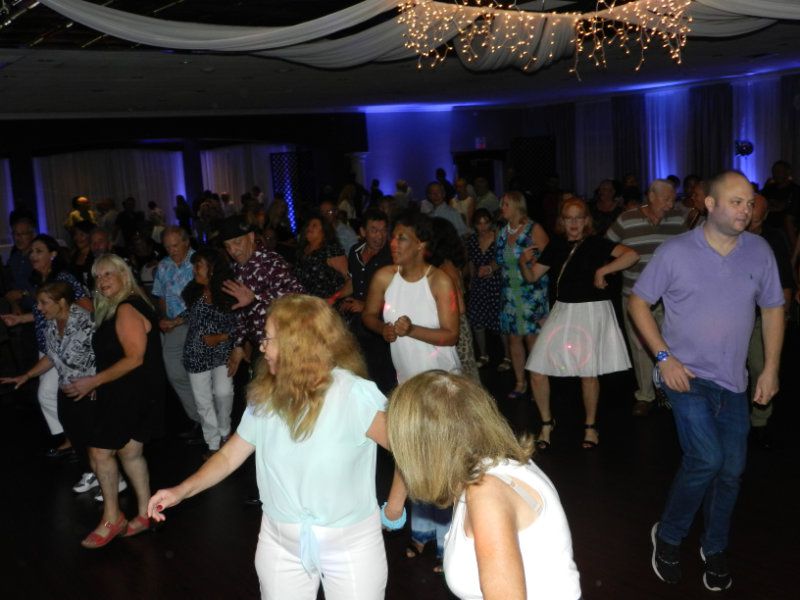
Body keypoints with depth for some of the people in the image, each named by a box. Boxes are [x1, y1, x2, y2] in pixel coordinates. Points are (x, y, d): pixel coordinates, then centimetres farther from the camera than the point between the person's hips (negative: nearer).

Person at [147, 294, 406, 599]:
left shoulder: (354, 395, -22)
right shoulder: (265, 396, -2)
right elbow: (231, 454, 3)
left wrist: (394, 506, -12)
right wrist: (182, 491, -6)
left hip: (351, 543, -4)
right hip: (280, 542, 5)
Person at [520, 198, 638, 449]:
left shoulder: (596, 244, -8)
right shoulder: (557, 245, 6)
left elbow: (632, 255, -21)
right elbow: (532, 276, 9)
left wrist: (602, 270, -22)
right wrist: (523, 262, -10)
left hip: (592, 311, -4)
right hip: (562, 311, 5)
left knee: (588, 373, 2)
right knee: (537, 371, 1)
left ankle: (590, 426, 25)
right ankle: (546, 422, 22)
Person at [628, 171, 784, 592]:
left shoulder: (759, 252, -2)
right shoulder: (675, 252, -10)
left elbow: (773, 308, 9)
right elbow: (638, 302, -3)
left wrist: (771, 368, 3)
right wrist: (664, 356, -11)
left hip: (733, 380, 4)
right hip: (686, 375, -4)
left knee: (732, 469, 8)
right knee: (707, 459, -17)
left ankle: (714, 549, 31)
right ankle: (668, 535, 8)